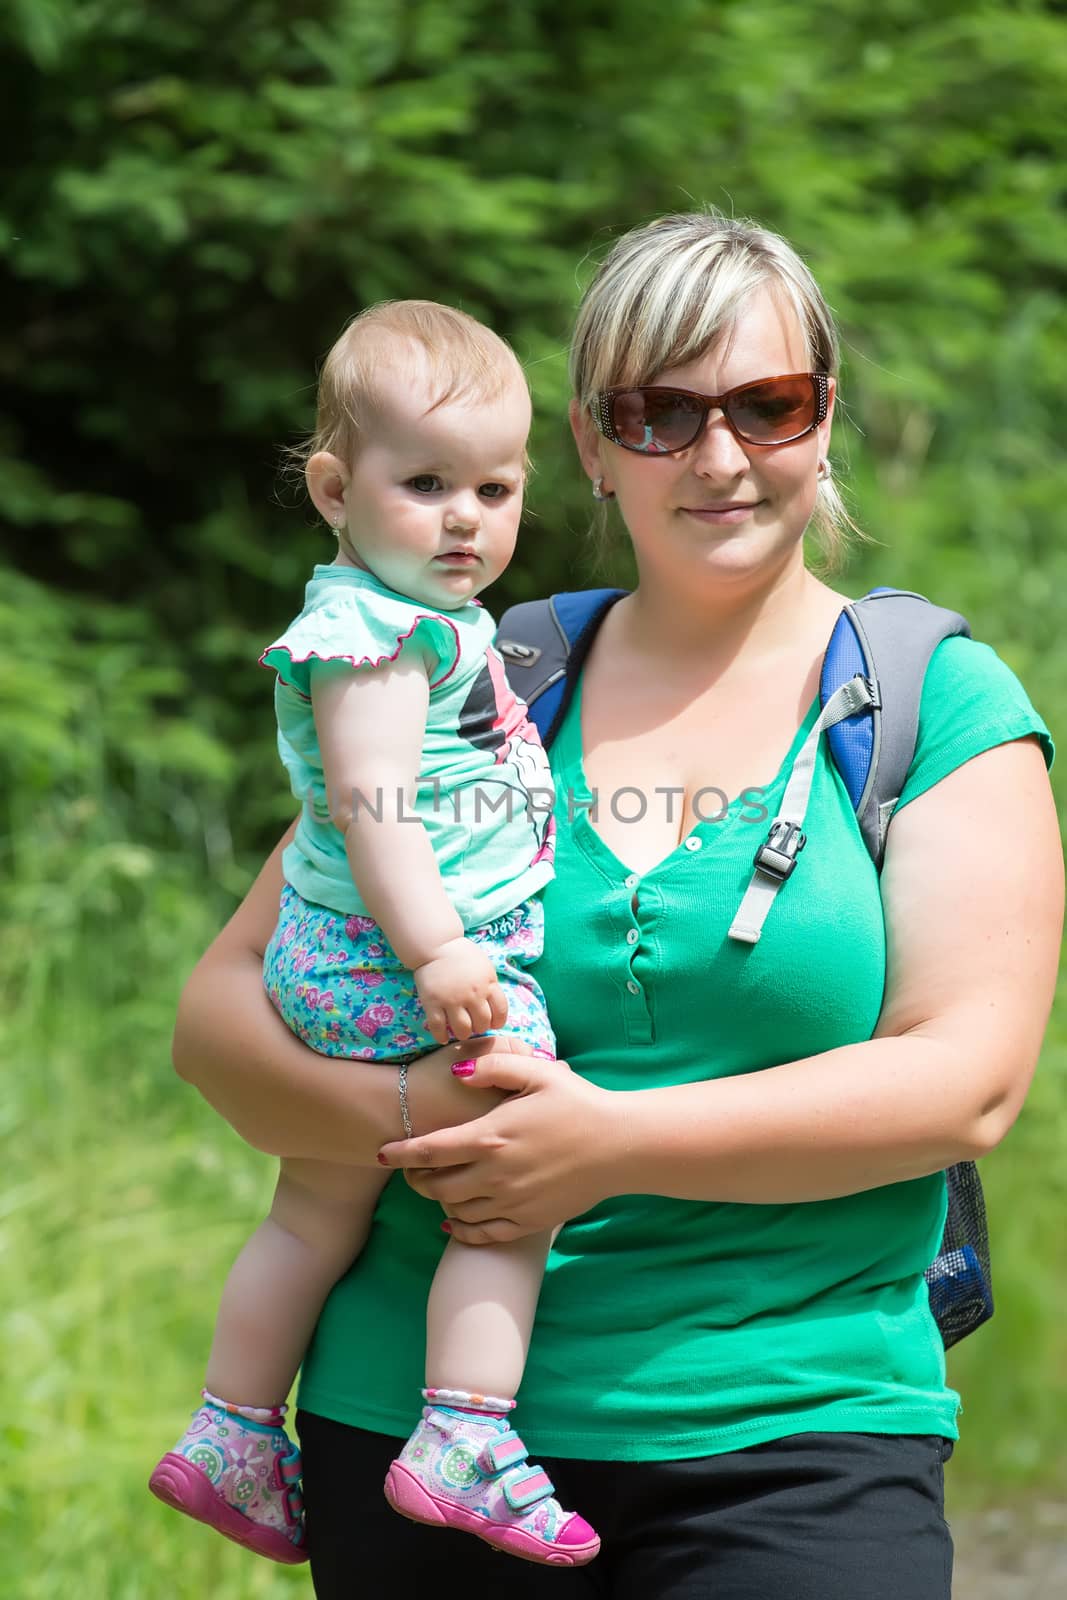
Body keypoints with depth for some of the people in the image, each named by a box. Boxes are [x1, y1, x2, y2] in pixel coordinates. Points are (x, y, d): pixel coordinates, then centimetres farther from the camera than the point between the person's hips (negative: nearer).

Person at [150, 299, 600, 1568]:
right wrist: (435, 949, -29)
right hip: (404, 976, -11)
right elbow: (367, 799, -25)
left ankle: (231, 1437, 29)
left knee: (316, 1214, 19)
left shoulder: (429, 620, 17)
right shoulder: (377, 630, -16)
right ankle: (462, 1441, -14)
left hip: (338, 980, 11)